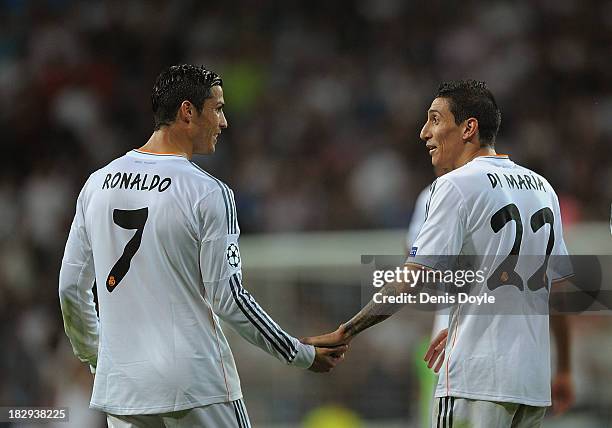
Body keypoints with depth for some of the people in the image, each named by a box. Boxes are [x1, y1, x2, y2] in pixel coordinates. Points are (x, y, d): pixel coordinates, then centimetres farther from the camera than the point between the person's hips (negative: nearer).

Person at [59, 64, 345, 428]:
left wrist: (94, 357, 27)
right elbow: (227, 298, -11)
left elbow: (71, 289, 11)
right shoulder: (208, 193, -10)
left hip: (120, 385, 5)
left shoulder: (97, 183, 7)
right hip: (196, 386, -5)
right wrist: (303, 354, -1)